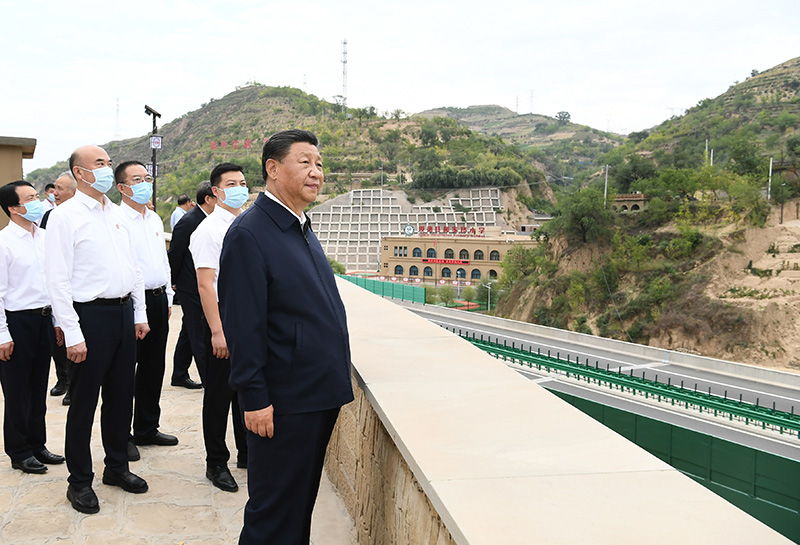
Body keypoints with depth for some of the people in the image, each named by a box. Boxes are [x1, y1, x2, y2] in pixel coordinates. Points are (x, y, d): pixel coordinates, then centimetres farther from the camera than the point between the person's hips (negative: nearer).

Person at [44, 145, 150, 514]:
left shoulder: (116, 214, 12)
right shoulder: (65, 216, -10)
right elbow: (58, 281, -14)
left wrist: (139, 314, 12)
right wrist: (73, 335, -17)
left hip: (124, 312, 7)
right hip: (91, 315, -6)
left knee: (121, 396, 16)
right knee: (84, 402, 4)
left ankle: (117, 466, 32)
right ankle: (79, 481, 20)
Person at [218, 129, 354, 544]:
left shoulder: (301, 228, 13)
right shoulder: (249, 233, -16)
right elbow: (242, 325, -19)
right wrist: (255, 399, -19)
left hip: (319, 396, 9)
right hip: (284, 401, -9)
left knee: (302, 501, 20)